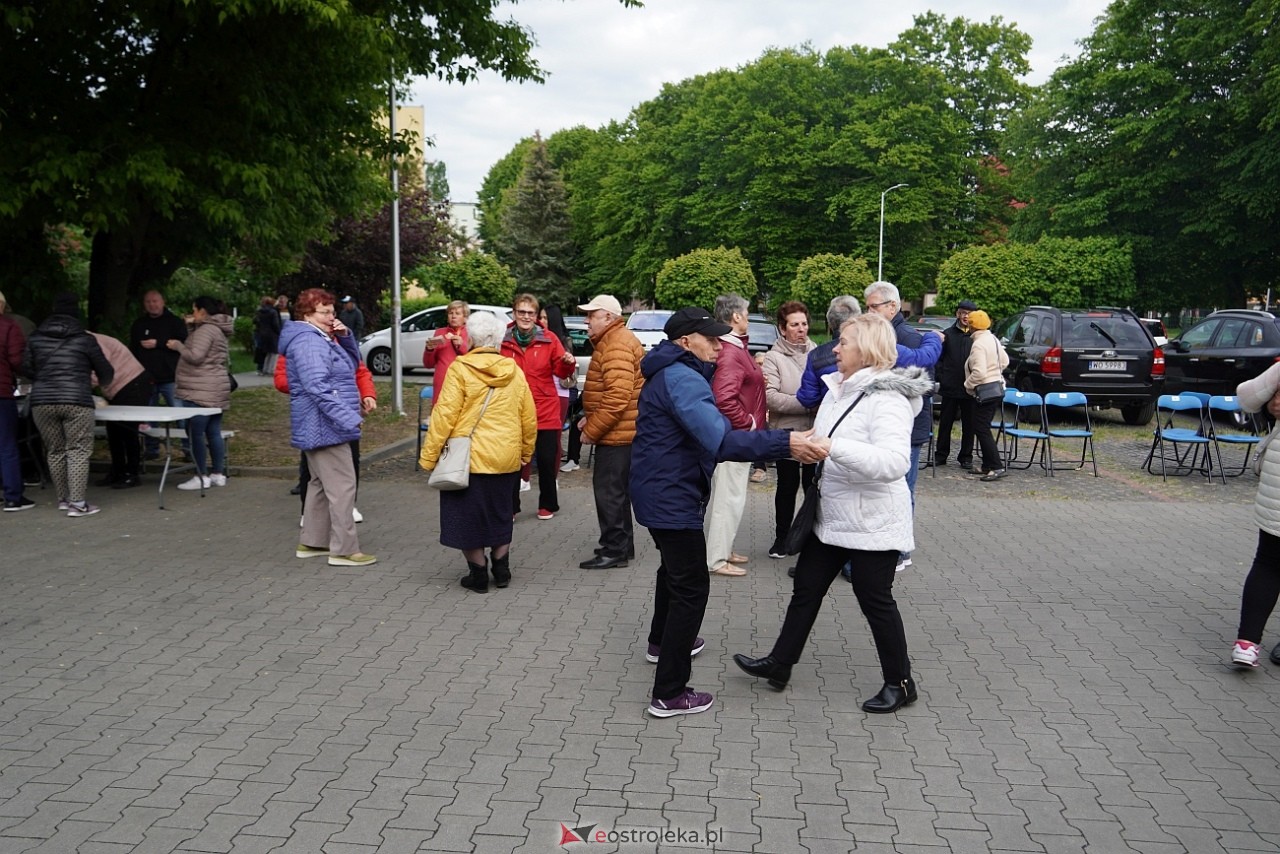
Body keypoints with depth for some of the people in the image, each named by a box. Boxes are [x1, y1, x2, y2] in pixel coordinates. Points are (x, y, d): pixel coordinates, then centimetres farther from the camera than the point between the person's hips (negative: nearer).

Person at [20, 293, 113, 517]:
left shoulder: (36, 337, 10)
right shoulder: (85, 339, 2)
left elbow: (24, 369, 9)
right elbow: (106, 372, 8)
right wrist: (103, 381, 32)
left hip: (42, 402, 4)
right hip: (76, 401, -4)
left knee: (55, 451, 14)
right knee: (78, 451, -1)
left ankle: (63, 498, 21)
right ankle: (77, 503, -5)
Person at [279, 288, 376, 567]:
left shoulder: (322, 339, 16)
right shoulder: (307, 342, -17)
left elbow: (353, 363, 22)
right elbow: (318, 387, -27)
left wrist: (345, 337, 5)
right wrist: (347, 417, -31)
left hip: (321, 427, 11)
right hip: (325, 426, -11)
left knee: (321, 484, 16)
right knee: (342, 485, -9)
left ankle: (311, 542, 24)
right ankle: (344, 550, -6)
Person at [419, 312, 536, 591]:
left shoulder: (460, 369, -10)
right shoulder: (515, 371, 4)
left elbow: (445, 414, -14)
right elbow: (529, 418, 7)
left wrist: (429, 455, -8)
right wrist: (525, 453, 20)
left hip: (468, 458, -4)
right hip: (506, 459, 5)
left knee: (468, 516, 9)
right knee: (500, 514, 20)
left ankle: (478, 573, 14)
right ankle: (501, 569, 25)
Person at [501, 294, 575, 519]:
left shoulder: (549, 339, 0)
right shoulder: (503, 340, 0)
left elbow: (560, 370, 2)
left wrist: (568, 364, -19)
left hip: (545, 411, 0)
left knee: (546, 460, 6)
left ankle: (548, 505, 23)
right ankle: (510, 506, 19)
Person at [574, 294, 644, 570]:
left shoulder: (617, 346, -18)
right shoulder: (610, 342, 18)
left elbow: (617, 397, -26)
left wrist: (592, 430, -19)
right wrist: (590, 418, 12)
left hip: (616, 433, -11)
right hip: (620, 433, 11)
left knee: (608, 490, -6)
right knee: (617, 490, 17)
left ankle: (613, 550, 0)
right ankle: (622, 546, 26)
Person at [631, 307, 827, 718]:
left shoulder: (669, 374, 12)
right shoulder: (682, 379, -23)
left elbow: (709, 433, 17)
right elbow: (719, 440, -37)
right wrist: (785, 443, -43)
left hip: (658, 493, 11)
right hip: (672, 497, -11)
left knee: (675, 567, 30)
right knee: (691, 588, -6)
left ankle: (662, 642, 51)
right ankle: (669, 694, -3)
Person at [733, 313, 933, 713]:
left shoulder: (887, 399, -20)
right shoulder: (838, 388, 6)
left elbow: (894, 461, -35)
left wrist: (833, 447, -40)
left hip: (873, 523, -9)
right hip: (832, 516, 9)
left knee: (875, 599, 5)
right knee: (806, 589, 16)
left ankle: (900, 683, 23)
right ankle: (779, 664, 30)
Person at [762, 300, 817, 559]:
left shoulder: (816, 353, 4)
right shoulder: (774, 358, -5)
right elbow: (770, 397, -15)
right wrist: (806, 404, -20)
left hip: (815, 429, 2)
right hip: (786, 430, -2)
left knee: (813, 484, 9)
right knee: (788, 485, 8)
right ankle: (782, 537, 21)